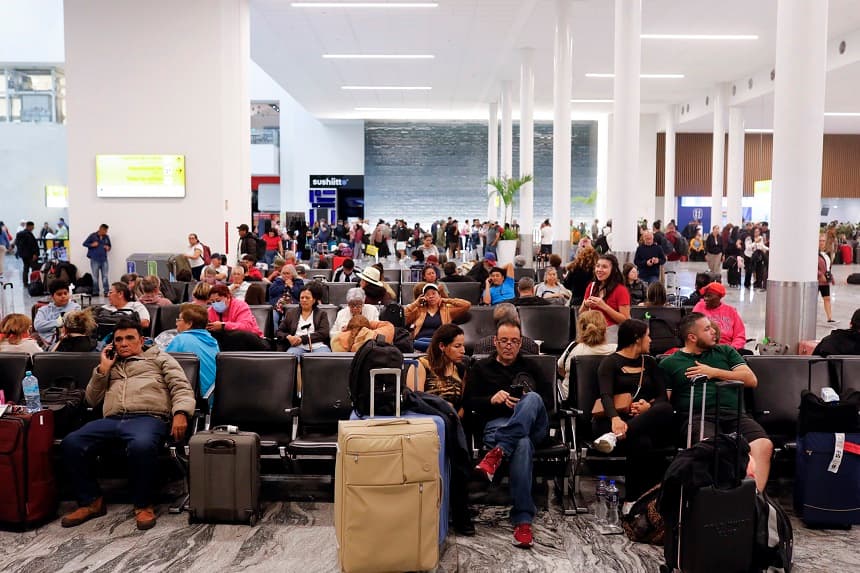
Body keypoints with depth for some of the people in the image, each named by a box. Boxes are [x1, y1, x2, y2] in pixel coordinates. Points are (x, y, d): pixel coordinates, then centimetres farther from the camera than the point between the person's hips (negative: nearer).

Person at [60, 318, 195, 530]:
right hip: (111, 420, 5)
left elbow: (181, 387, 8)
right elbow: (92, 400, 26)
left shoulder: (159, 357, 22)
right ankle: (91, 501, -5)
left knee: (141, 445, -39)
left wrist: (180, 413, -13)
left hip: (149, 418, -4)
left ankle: (144, 505, -17)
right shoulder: (110, 366, 35)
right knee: (71, 443, -23)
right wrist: (103, 369, 16)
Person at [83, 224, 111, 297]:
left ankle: (106, 291, 4)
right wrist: (92, 245, -13)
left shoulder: (106, 237, 10)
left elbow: (109, 246, 22)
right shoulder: (92, 236, 0)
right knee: (95, 277, 2)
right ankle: (95, 292, 7)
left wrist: (108, 248, 0)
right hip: (95, 260, -3)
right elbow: (84, 243, 4)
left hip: (104, 260, 3)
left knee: (105, 276, 0)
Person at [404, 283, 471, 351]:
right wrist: (415, 303, 14)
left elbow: (467, 305, 11)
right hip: (420, 341, 2)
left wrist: (447, 300, 16)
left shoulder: (447, 310, 20)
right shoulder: (418, 310, 24)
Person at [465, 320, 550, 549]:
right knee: (522, 444, -39)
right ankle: (523, 520, -44)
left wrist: (529, 403, -7)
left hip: (533, 426, 2)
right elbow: (468, 403, 11)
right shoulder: (480, 368, 24)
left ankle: (498, 453, -48)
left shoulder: (530, 368, 27)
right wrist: (492, 399, -8)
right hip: (496, 424, -1)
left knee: (532, 398, -36)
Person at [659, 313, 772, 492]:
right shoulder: (669, 363, 18)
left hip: (733, 414, 4)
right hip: (698, 417, -3)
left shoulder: (725, 351, 27)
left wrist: (715, 372, 7)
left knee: (764, 445, -27)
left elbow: (751, 380, 17)